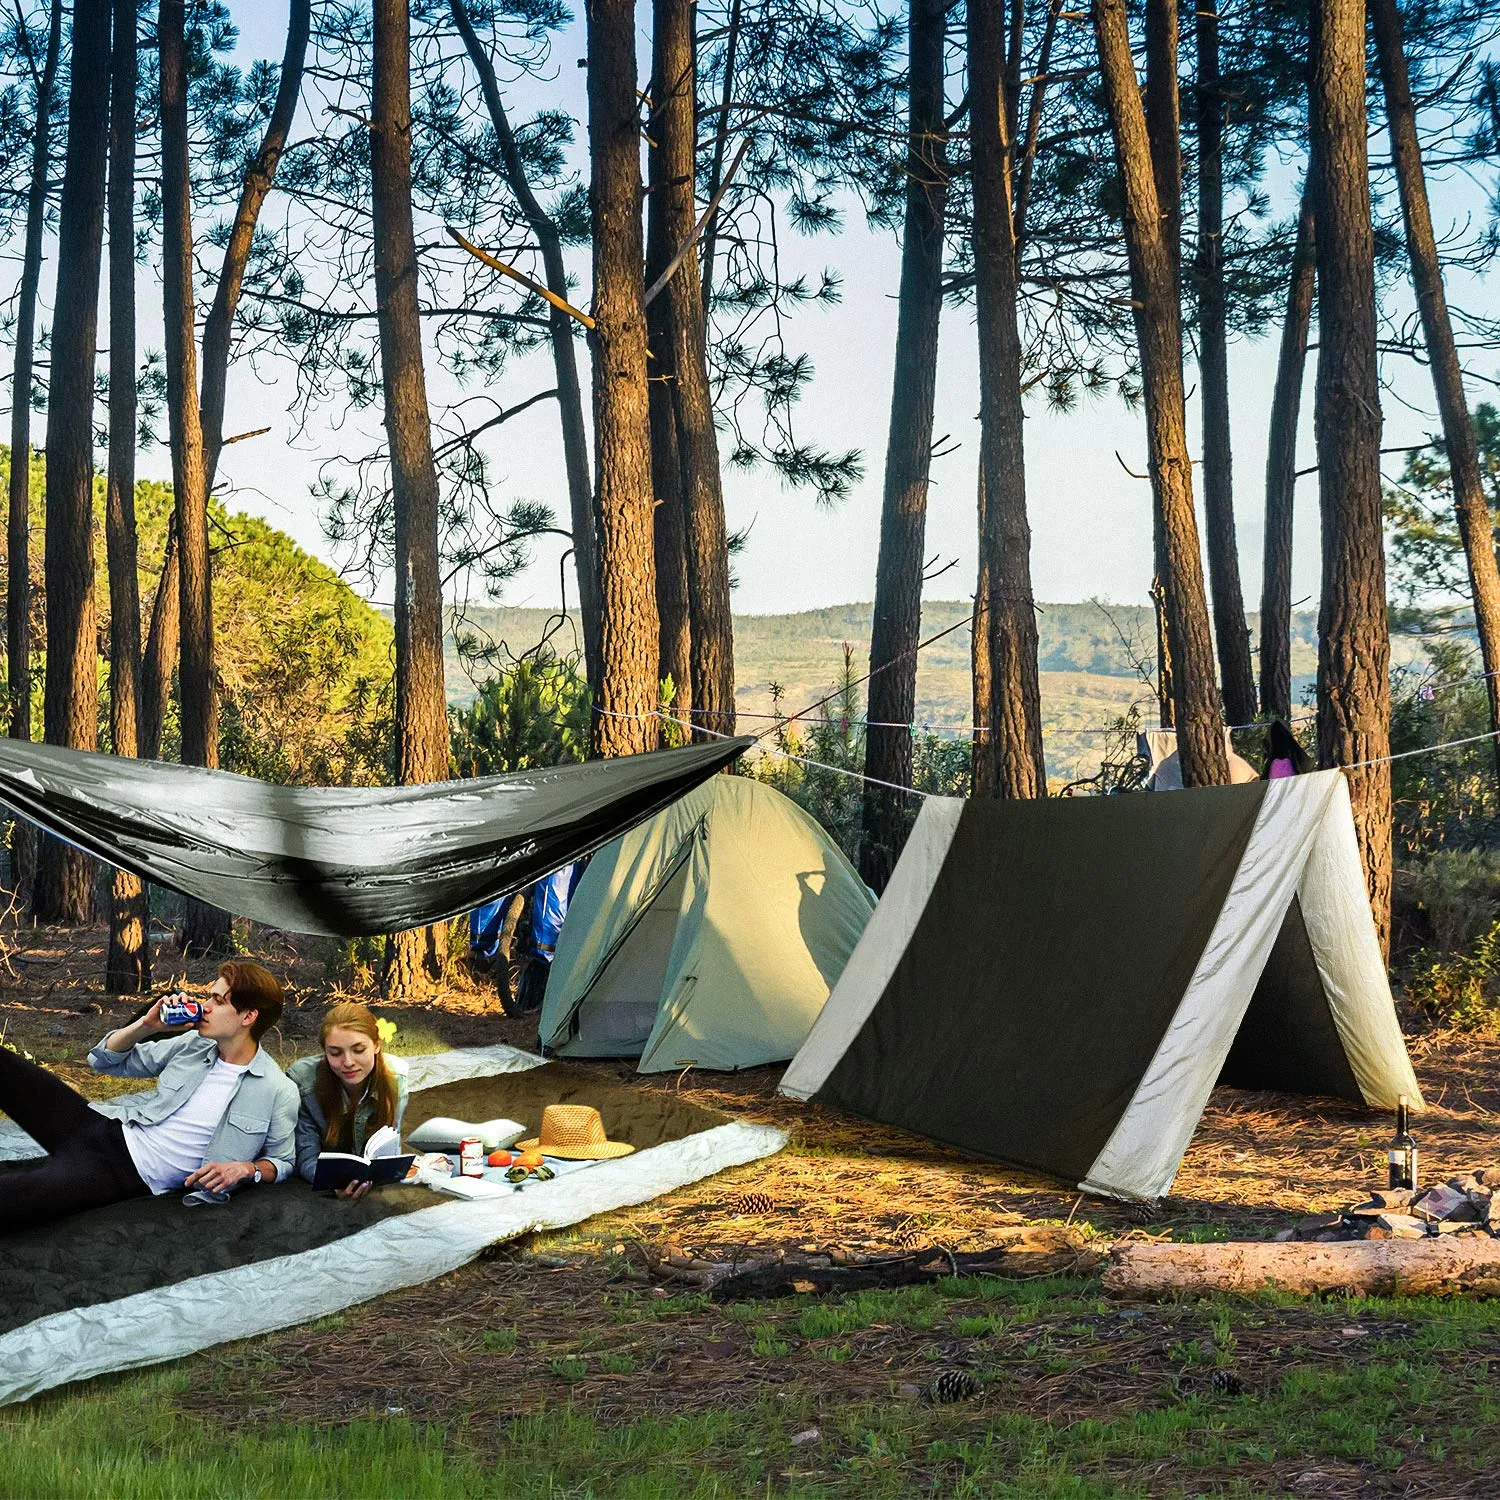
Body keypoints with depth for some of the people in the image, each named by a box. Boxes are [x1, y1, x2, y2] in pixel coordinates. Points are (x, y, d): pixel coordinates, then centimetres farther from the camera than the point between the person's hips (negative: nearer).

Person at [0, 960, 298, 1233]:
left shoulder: (279, 1092, -5)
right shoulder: (194, 1044, 9)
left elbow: (282, 1162, 5)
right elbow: (105, 1061, 17)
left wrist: (247, 1169, -17)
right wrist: (145, 1026, -1)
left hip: (130, 1176, -6)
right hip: (108, 1128, 6)